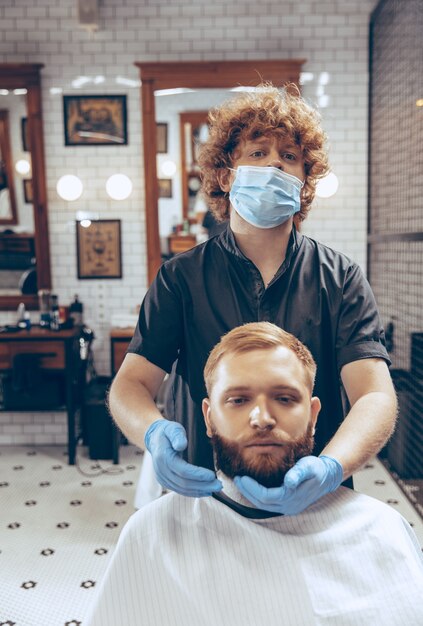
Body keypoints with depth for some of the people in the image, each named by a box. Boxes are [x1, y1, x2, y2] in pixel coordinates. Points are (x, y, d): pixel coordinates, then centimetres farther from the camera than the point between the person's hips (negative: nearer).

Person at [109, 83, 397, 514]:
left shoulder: (340, 279, -2)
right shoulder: (181, 278, -1)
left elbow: (376, 396, -11)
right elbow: (130, 383, -4)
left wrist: (329, 468, -31)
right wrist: (155, 434, -27)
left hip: (314, 506, 1)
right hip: (205, 493, 0)